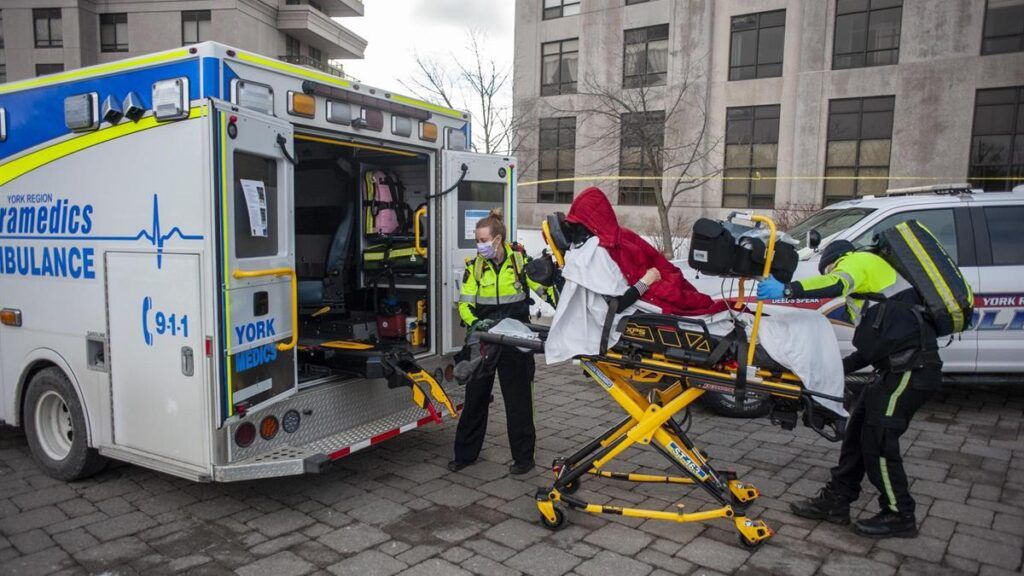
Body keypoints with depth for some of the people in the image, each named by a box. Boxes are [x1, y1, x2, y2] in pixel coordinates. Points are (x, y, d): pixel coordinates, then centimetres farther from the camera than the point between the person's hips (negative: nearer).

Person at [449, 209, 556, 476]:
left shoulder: (520, 260, -4)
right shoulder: (474, 266, 1)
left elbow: (544, 287, 0)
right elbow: (464, 303, 0)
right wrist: (475, 323, -19)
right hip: (483, 340, 2)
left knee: (518, 399, 5)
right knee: (475, 396, 10)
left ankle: (523, 456, 18)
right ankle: (465, 453, 24)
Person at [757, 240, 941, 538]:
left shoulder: (858, 260, 1)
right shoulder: (870, 282, 29)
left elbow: (836, 284, -26)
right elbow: (877, 343, 26)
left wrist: (787, 289, -34)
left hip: (912, 366, -10)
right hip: (898, 366, 10)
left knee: (878, 440, -4)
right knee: (858, 429, 12)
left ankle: (900, 516, 12)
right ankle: (836, 501, 20)